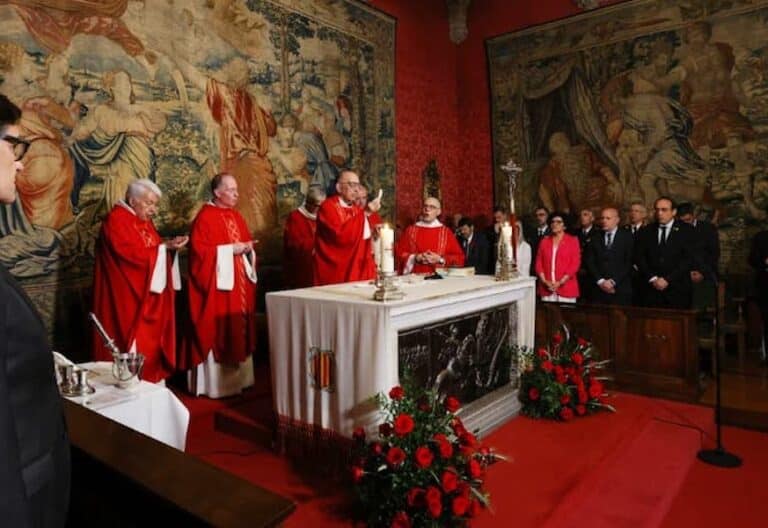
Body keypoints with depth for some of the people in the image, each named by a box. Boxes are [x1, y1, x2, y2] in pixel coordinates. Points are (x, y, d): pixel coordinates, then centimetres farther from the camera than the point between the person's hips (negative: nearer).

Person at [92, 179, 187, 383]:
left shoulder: (145, 221, 15)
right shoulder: (116, 220, -13)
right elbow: (131, 254, -23)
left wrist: (169, 245, -3)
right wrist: (165, 246, -20)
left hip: (149, 296, 9)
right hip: (127, 299, -9)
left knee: (150, 341, 11)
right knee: (133, 345, -3)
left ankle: (149, 380, 18)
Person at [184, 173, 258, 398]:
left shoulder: (237, 217, 14)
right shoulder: (204, 218, -10)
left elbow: (247, 243, 20)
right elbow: (200, 251, -17)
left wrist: (247, 249, -3)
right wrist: (230, 249, -19)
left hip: (240, 282, 8)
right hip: (218, 284, -8)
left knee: (238, 330, 12)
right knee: (218, 333, -4)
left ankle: (237, 378, 23)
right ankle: (216, 382, 6)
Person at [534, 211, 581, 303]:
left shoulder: (573, 240, 3)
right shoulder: (544, 241, 12)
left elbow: (575, 264, -3)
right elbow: (539, 263, 9)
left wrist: (561, 282, -11)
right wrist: (544, 281, -6)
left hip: (566, 288, -2)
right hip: (546, 288, 2)